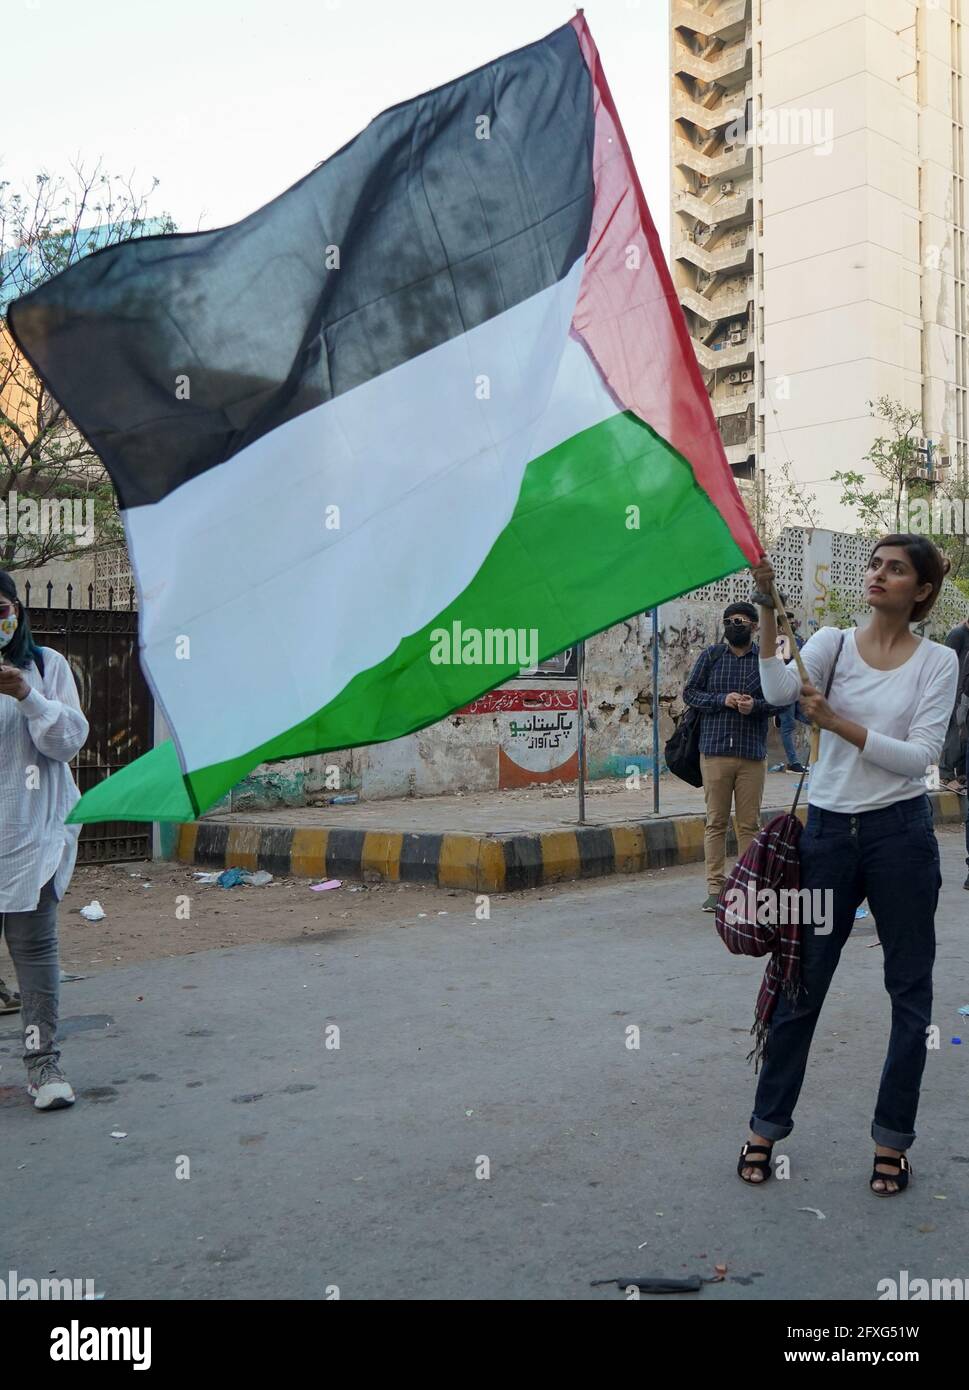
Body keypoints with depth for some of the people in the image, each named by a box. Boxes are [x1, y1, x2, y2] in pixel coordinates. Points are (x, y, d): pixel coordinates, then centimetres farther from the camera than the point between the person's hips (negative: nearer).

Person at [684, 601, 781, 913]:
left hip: (753, 753, 0)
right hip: (715, 751, 0)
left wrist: (755, 705, -12)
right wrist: (723, 700, -9)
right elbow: (690, 692, 6)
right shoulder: (710, 655, 7)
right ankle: (715, 889, 7)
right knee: (716, 821, 3)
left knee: (750, 823, 4)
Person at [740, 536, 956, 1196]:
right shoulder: (834, 642, 2)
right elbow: (779, 689, -17)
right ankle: (766, 1127, 24)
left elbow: (922, 755, -12)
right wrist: (769, 612, -29)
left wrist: (840, 724, -20)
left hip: (900, 835, -1)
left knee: (910, 992, 7)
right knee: (800, 983, 8)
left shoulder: (938, 661, -2)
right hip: (829, 829, 1)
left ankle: (893, 1141, 24)